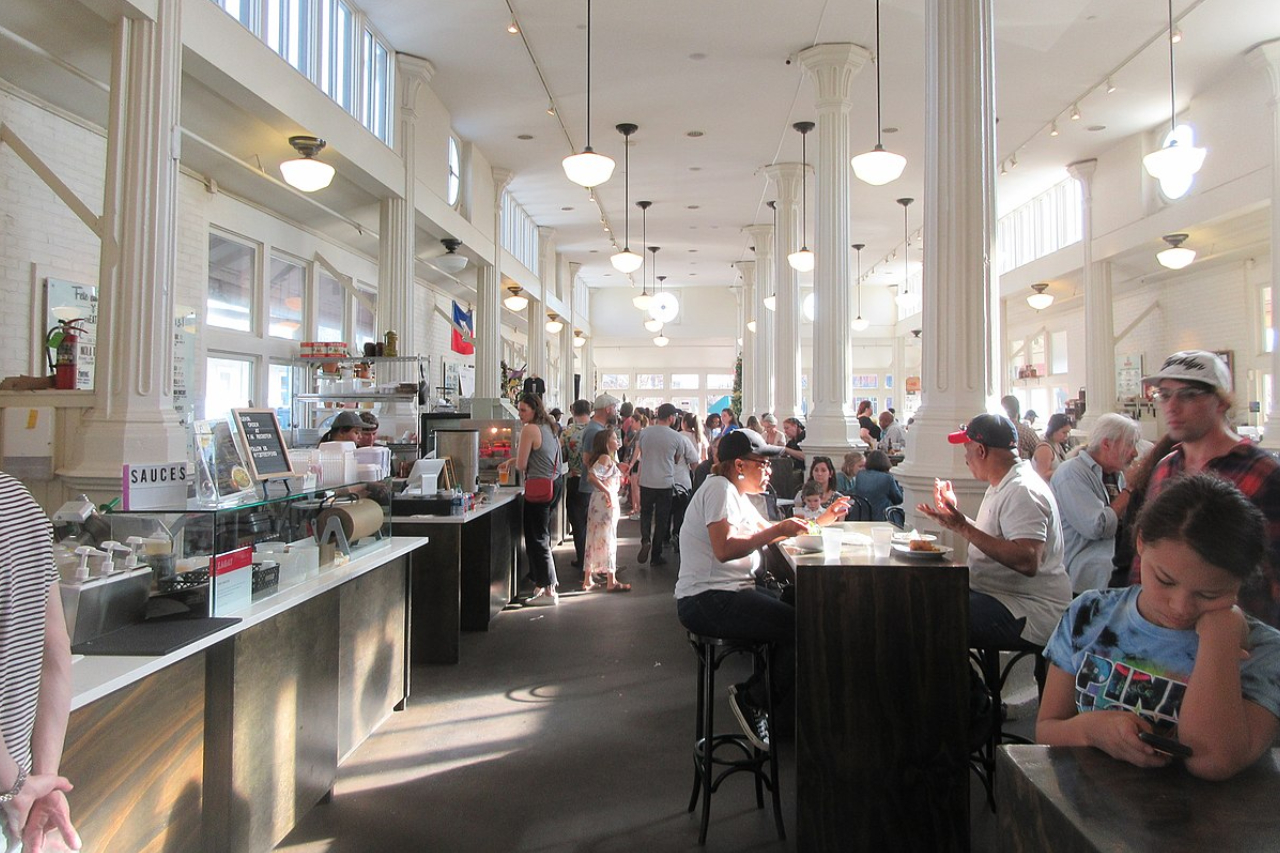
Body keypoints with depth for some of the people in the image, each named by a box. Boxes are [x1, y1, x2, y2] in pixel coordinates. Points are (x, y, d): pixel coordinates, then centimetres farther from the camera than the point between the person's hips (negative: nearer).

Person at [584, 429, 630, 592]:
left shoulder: (608, 458, 14)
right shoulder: (606, 458, -13)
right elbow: (592, 475, -25)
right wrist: (607, 492, -23)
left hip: (599, 500, 9)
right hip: (607, 500, -9)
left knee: (595, 540, 11)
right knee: (608, 539, -3)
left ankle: (588, 580, 17)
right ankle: (611, 582, 4)